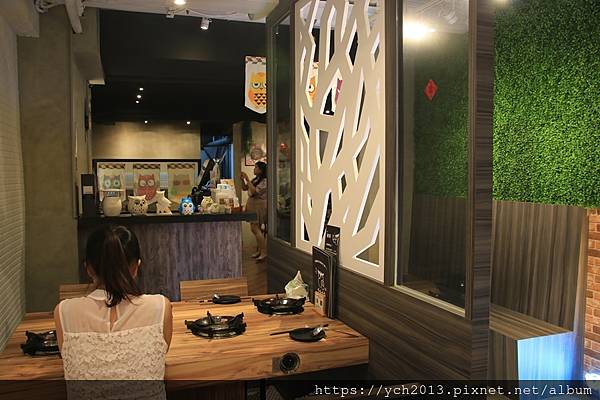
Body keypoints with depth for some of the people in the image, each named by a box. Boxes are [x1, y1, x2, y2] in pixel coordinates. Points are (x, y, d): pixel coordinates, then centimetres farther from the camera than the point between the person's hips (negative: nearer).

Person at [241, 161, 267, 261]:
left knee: (256, 228, -10)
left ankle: (264, 252, -2)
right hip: (252, 205, 9)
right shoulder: (254, 179, 14)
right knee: (254, 228, 11)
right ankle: (259, 250, 22)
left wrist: (247, 179, -21)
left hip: (259, 206, -9)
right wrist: (242, 179, 2)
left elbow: (255, 191, -24)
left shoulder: (264, 181, -14)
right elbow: (244, 188, 18)